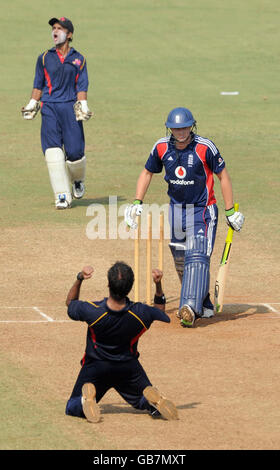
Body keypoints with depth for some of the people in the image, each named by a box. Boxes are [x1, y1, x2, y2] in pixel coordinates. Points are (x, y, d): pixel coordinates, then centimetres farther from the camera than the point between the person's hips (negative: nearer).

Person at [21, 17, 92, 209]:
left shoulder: (78, 59, 11)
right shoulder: (45, 58, 14)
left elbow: (82, 87, 5)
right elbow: (38, 85, 15)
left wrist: (82, 106, -9)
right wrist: (32, 105, 4)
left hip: (70, 107, -1)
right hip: (49, 108, 1)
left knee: (74, 151, -9)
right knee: (53, 151, -10)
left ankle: (78, 179, 24)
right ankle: (62, 196, -9)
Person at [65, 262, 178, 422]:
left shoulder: (92, 311, -29)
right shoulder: (141, 314, -25)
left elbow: (71, 302, -6)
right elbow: (160, 311, 0)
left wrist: (79, 279, -8)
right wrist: (158, 285, -5)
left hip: (95, 367, -1)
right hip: (128, 367, 1)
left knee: (73, 408, 14)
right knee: (144, 402, 23)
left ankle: (88, 396, -19)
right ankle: (154, 398, -14)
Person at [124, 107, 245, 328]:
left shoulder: (205, 147, -15)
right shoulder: (161, 147, -3)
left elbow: (223, 175, -7)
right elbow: (147, 173, 11)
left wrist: (230, 211, -8)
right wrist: (137, 203, 0)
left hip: (202, 211, -5)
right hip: (175, 210, 5)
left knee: (197, 257, -20)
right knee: (181, 262, 10)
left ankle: (191, 307, -31)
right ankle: (204, 305, 26)